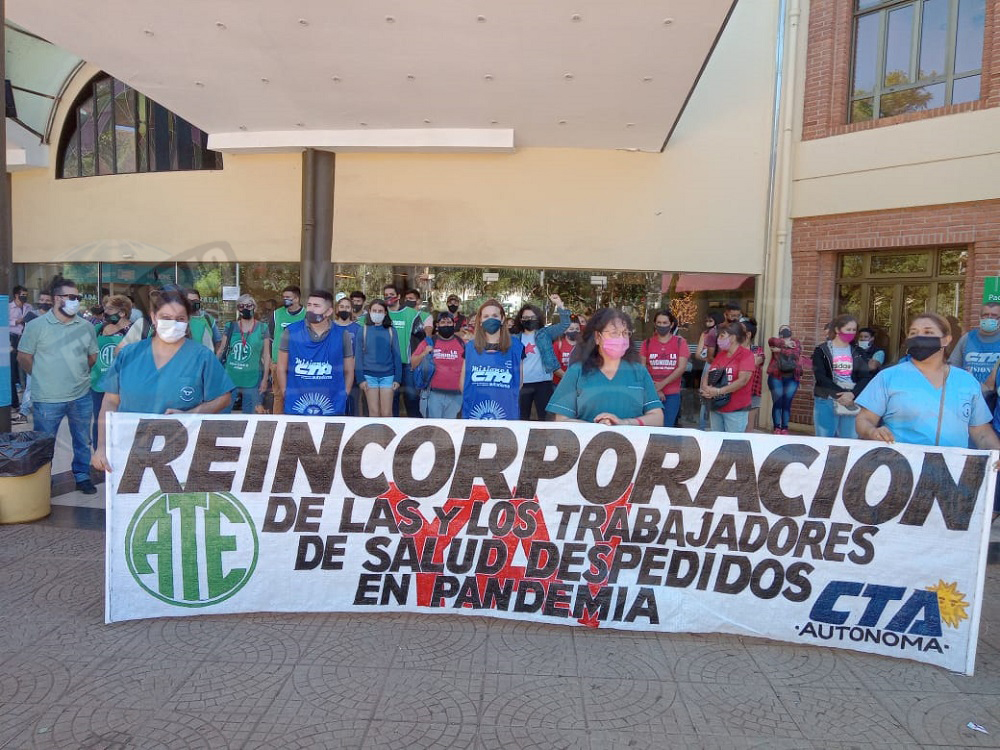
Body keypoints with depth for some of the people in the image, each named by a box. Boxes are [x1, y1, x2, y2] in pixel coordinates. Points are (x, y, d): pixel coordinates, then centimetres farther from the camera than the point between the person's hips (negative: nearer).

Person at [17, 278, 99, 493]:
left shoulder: (86, 327, 3)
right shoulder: (36, 326, -6)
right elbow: (23, 357, 0)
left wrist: (78, 375, 10)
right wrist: (43, 376, 5)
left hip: (81, 397, 3)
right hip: (47, 399, -3)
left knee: (83, 441, 14)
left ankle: (82, 477, 29)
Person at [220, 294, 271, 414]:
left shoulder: (263, 328, 1)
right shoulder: (230, 327, 5)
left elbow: (266, 355, 2)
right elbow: (222, 351, 9)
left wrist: (265, 379, -2)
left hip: (252, 381, -2)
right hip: (230, 379, 2)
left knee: (250, 415, 7)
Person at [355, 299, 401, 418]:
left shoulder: (391, 331, 3)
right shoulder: (363, 331, 2)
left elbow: (396, 356, 5)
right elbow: (358, 356, 2)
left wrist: (398, 378, -1)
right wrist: (361, 378, -5)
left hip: (387, 375, 0)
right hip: (369, 375, 0)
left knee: (386, 413, 0)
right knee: (374, 411, 3)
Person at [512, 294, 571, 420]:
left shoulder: (545, 333, 6)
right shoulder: (515, 338, 9)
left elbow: (564, 324, -4)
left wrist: (560, 305, -14)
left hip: (543, 382, -1)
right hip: (522, 383, 1)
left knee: (544, 416, 3)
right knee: (522, 417, 10)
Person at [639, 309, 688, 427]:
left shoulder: (680, 342, 2)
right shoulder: (647, 343, 4)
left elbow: (681, 368, -6)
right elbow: (642, 368, 0)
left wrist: (662, 384, -13)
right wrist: (654, 390, -9)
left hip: (672, 395, -1)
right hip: (651, 394, 1)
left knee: (667, 428, 3)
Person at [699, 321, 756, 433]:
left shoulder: (746, 354, -8)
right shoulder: (720, 354, 12)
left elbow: (742, 380, -18)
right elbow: (707, 373, 12)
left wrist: (718, 391, -21)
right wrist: (705, 387, -10)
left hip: (736, 410, -6)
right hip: (715, 408, 6)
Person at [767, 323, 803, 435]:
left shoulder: (796, 342, 11)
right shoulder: (776, 341, 11)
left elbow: (795, 353, -9)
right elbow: (771, 340, -14)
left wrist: (780, 350, -11)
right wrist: (784, 343, -16)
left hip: (792, 378, 1)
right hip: (776, 376, -1)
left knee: (787, 403, 3)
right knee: (777, 403, -4)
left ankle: (785, 429, 8)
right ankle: (777, 429, 0)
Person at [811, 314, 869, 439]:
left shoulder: (857, 353, 13)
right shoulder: (822, 351, 2)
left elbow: (864, 377, 2)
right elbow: (820, 377, -9)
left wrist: (852, 394, -16)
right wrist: (841, 394, -19)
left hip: (852, 402, 3)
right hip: (826, 401, -3)